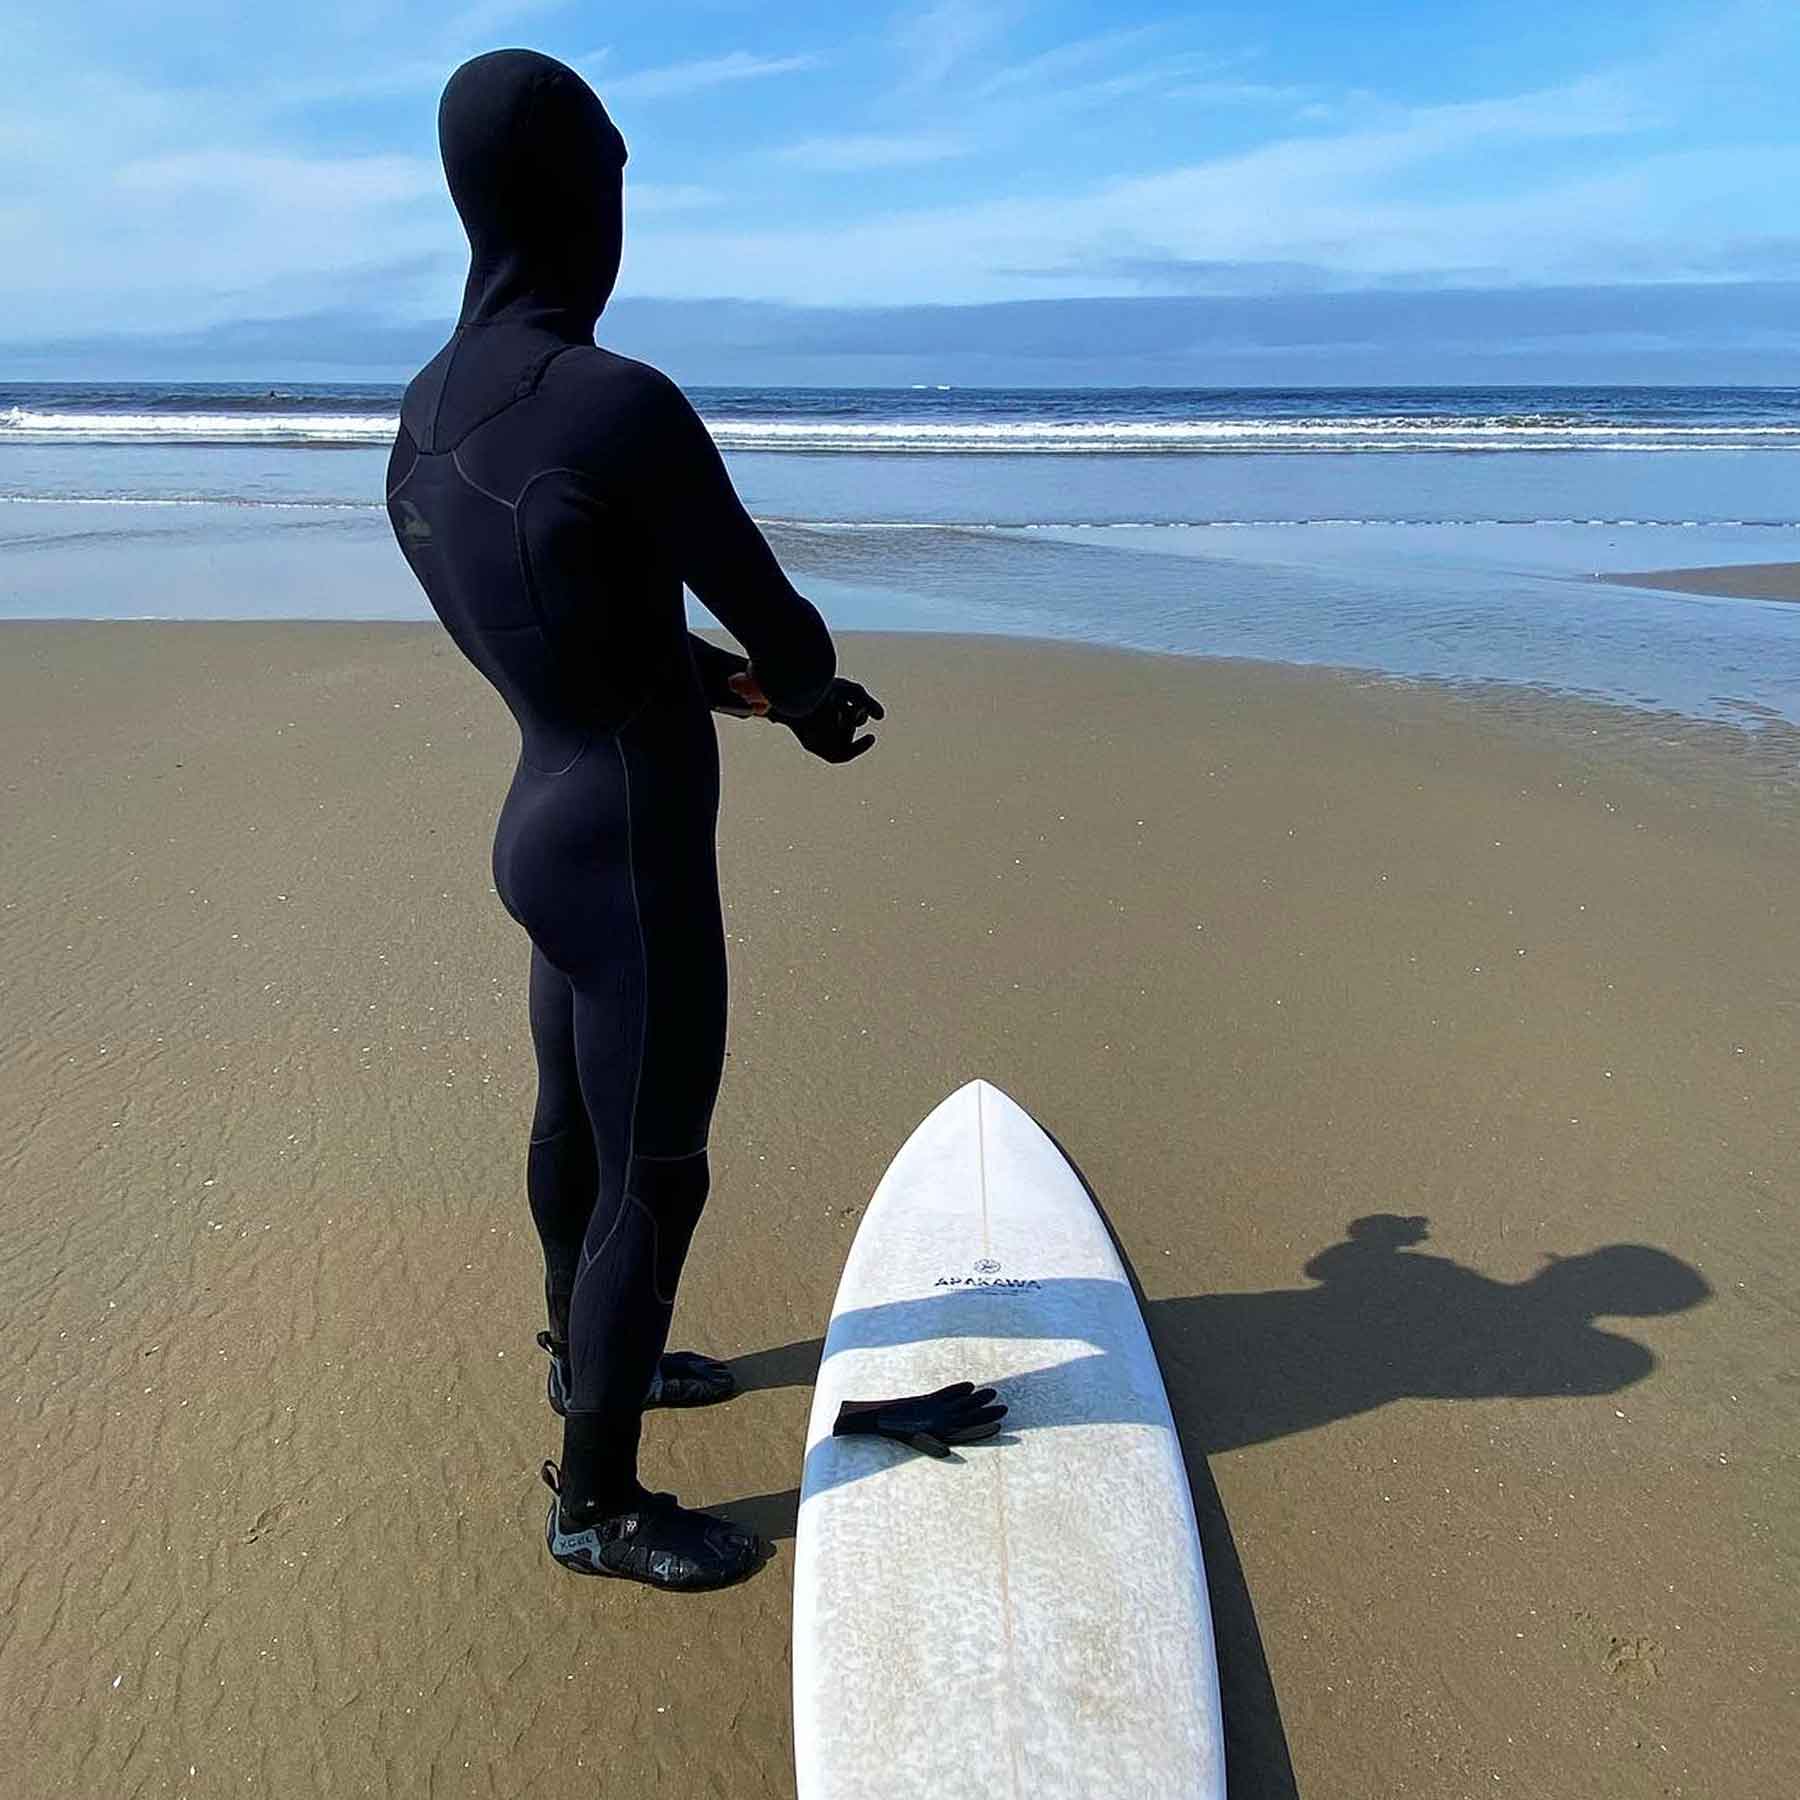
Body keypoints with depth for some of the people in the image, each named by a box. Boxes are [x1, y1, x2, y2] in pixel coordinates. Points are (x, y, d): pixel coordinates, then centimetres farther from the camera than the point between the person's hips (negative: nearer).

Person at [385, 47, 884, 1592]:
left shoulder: (428, 420, 5)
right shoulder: (625, 408, -22)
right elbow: (775, 622, -12)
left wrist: (753, 693, 18)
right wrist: (805, 686, 11)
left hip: (553, 814, 9)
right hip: (634, 855, -9)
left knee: (578, 1118, 25)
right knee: (655, 1180, 4)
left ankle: (586, 1355, 50)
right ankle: (597, 1505, 23)